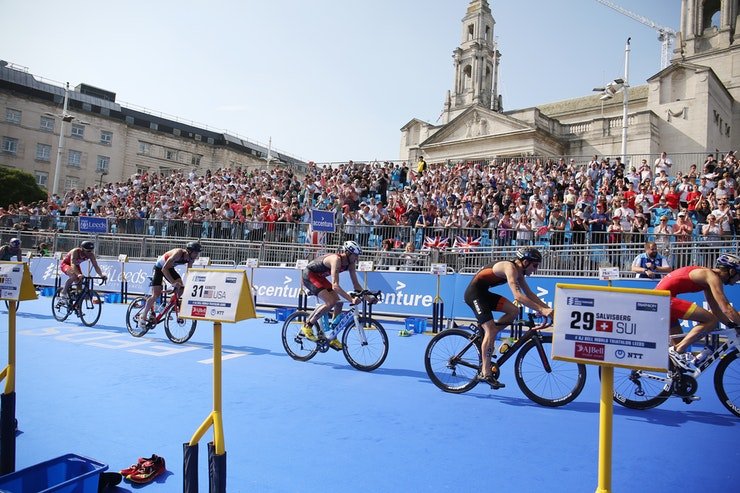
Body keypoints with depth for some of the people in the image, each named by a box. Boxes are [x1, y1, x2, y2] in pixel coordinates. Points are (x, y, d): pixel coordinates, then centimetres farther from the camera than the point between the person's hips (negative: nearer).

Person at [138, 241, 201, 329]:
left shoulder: (191, 258, -16)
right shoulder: (178, 253, -37)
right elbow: (164, 269, -37)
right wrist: (173, 282, -43)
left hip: (170, 268, 6)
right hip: (159, 268, -6)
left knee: (181, 288, -12)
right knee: (156, 295, -11)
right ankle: (143, 317, 5)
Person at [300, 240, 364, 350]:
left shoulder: (351, 263, -7)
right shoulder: (336, 259, -32)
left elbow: (356, 284, -2)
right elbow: (335, 285, -41)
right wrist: (351, 299, -47)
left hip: (319, 276, 9)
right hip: (309, 275, -9)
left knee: (338, 303, -1)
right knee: (330, 302, -23)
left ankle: (332, 339, 9)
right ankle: (307, 326, -7)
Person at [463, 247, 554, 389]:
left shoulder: (518, 271, 9)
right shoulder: (510, 268, -21)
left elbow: (530, 294, 12)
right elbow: (518, 296, -32)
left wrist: (547, 308, 2)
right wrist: (541, 310, -34)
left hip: (483, 293, 9)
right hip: (474, 293, -9)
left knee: (514, 311, 1)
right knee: (490, 330, -15)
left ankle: (485, 336, 9)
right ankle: (485, 373, -11)